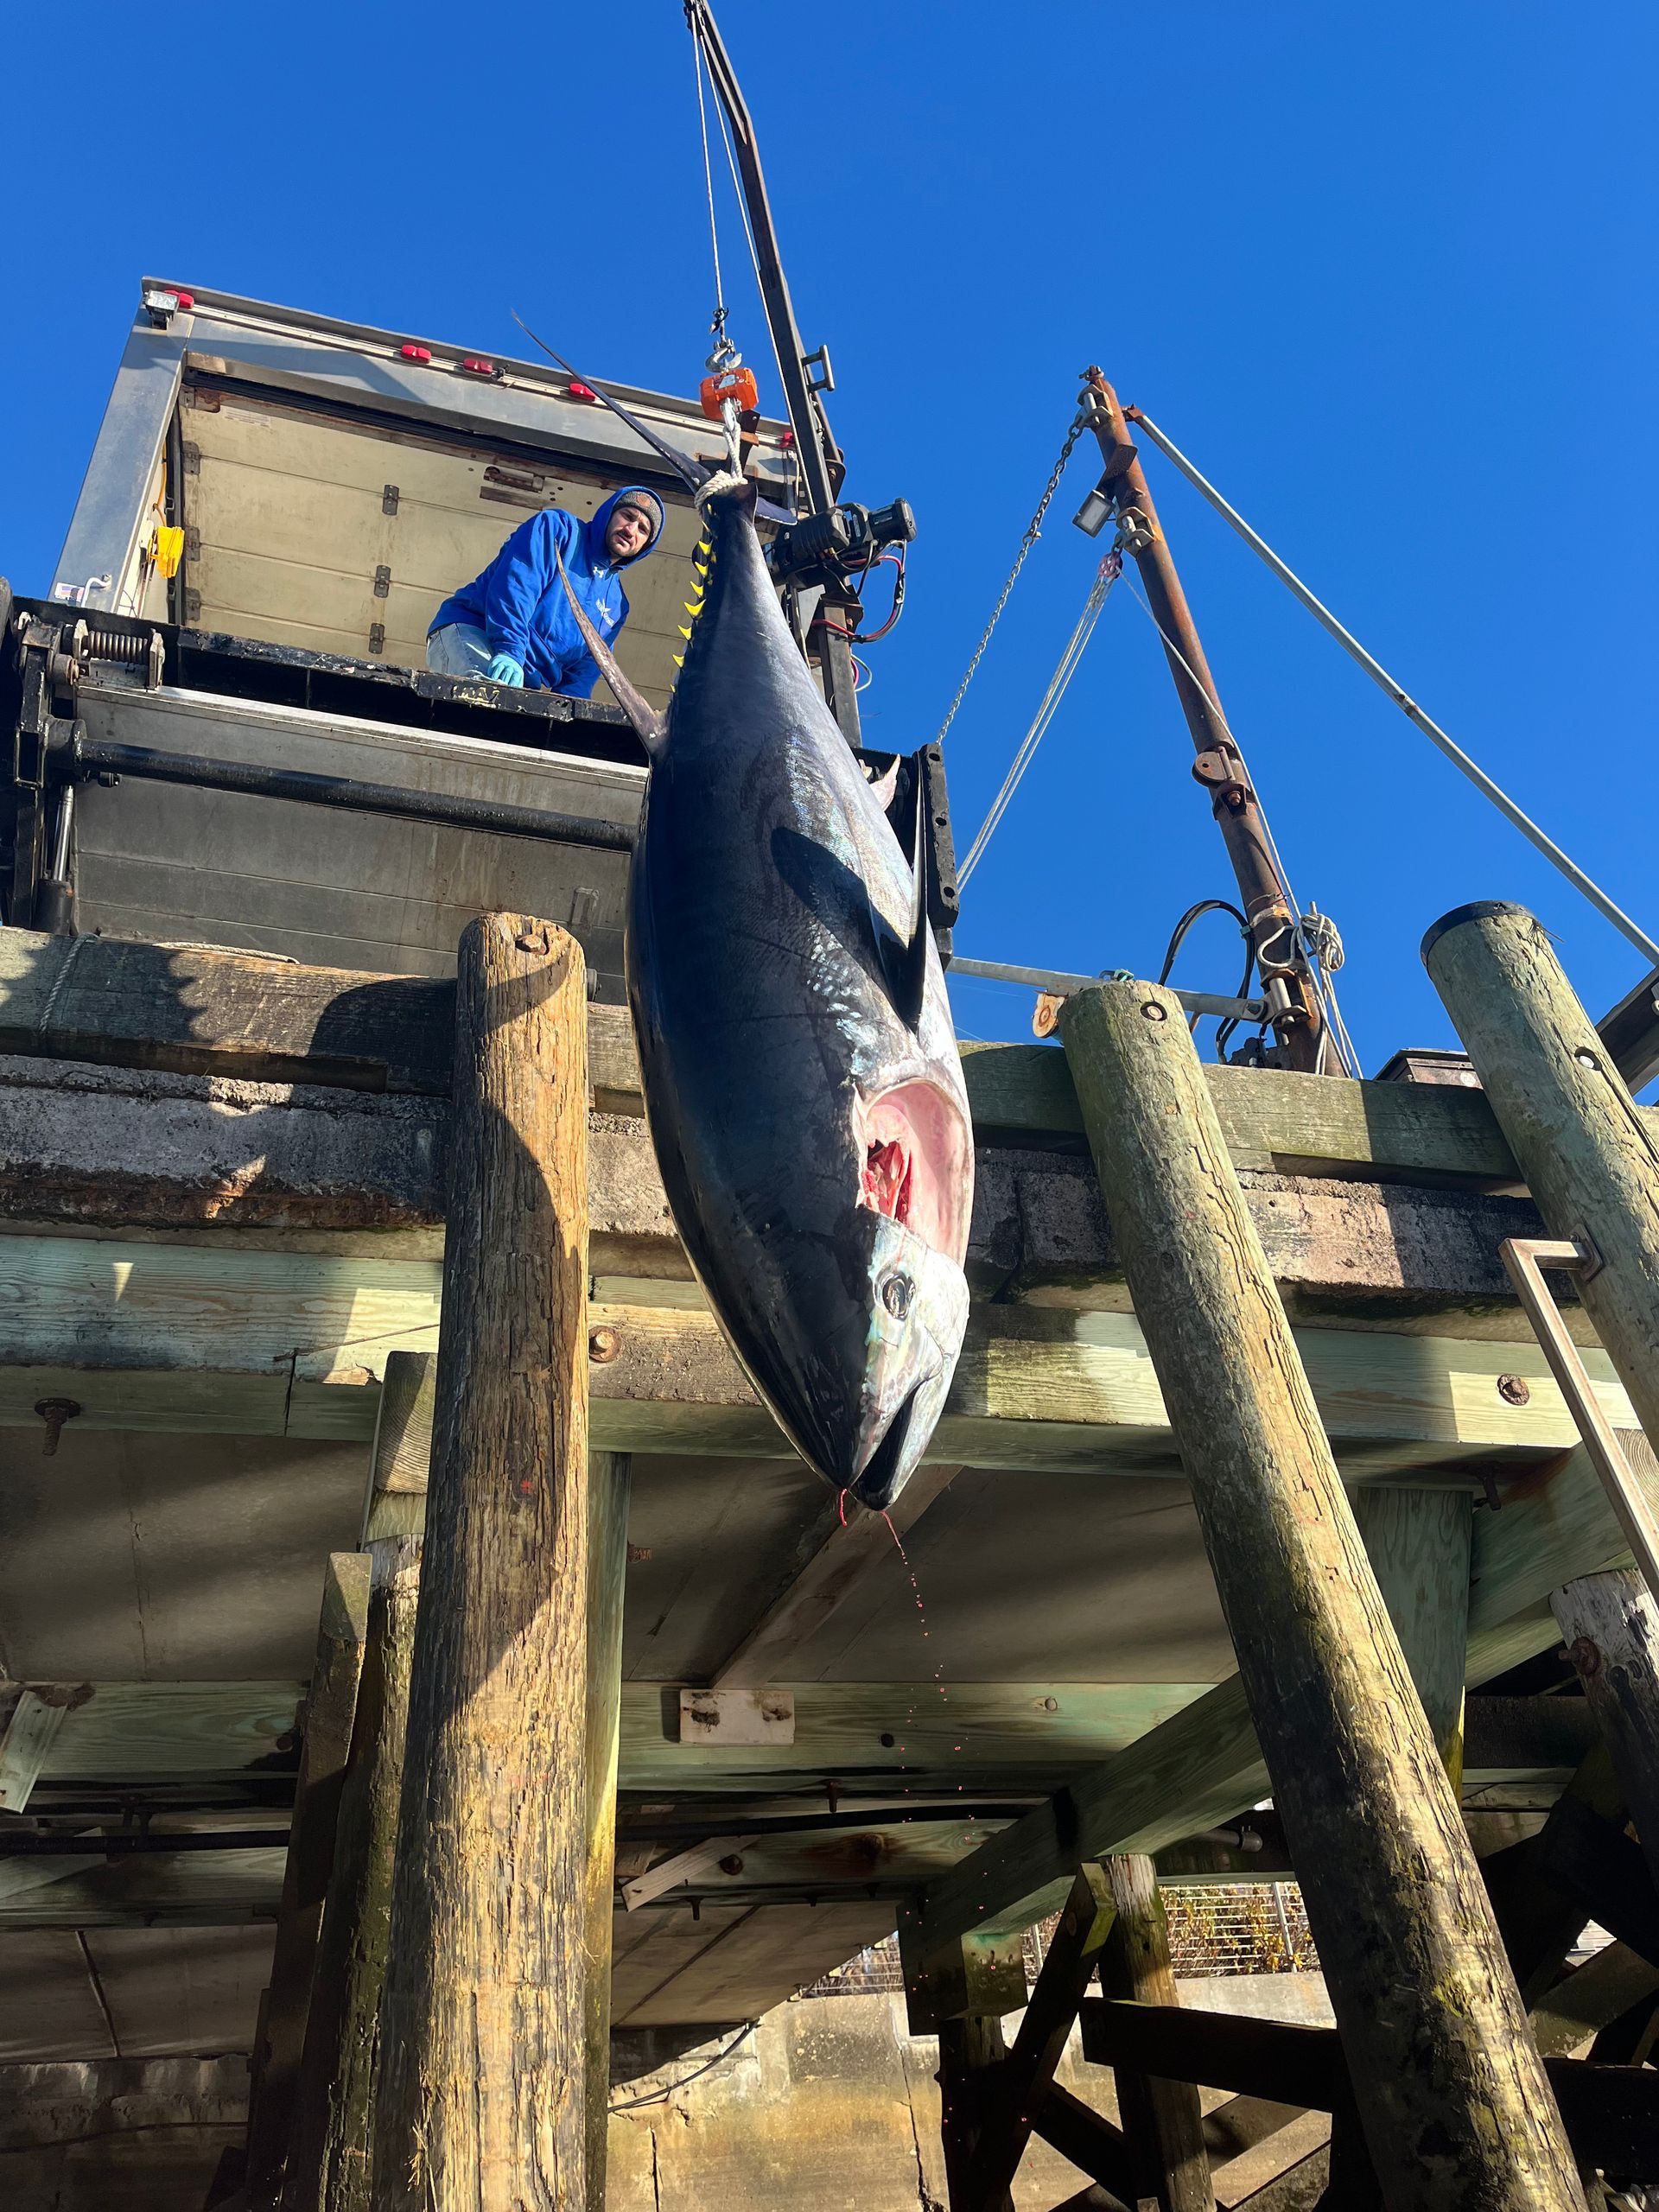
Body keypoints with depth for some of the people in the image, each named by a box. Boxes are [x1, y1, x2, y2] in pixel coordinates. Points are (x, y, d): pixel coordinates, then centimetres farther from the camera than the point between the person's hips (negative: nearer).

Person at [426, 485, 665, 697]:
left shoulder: (617, 603, 21)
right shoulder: (559, 527, 2)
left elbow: (584, 670, 16)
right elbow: (515, 583, -15)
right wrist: (509, 650, -29)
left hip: (527, 681, 7)